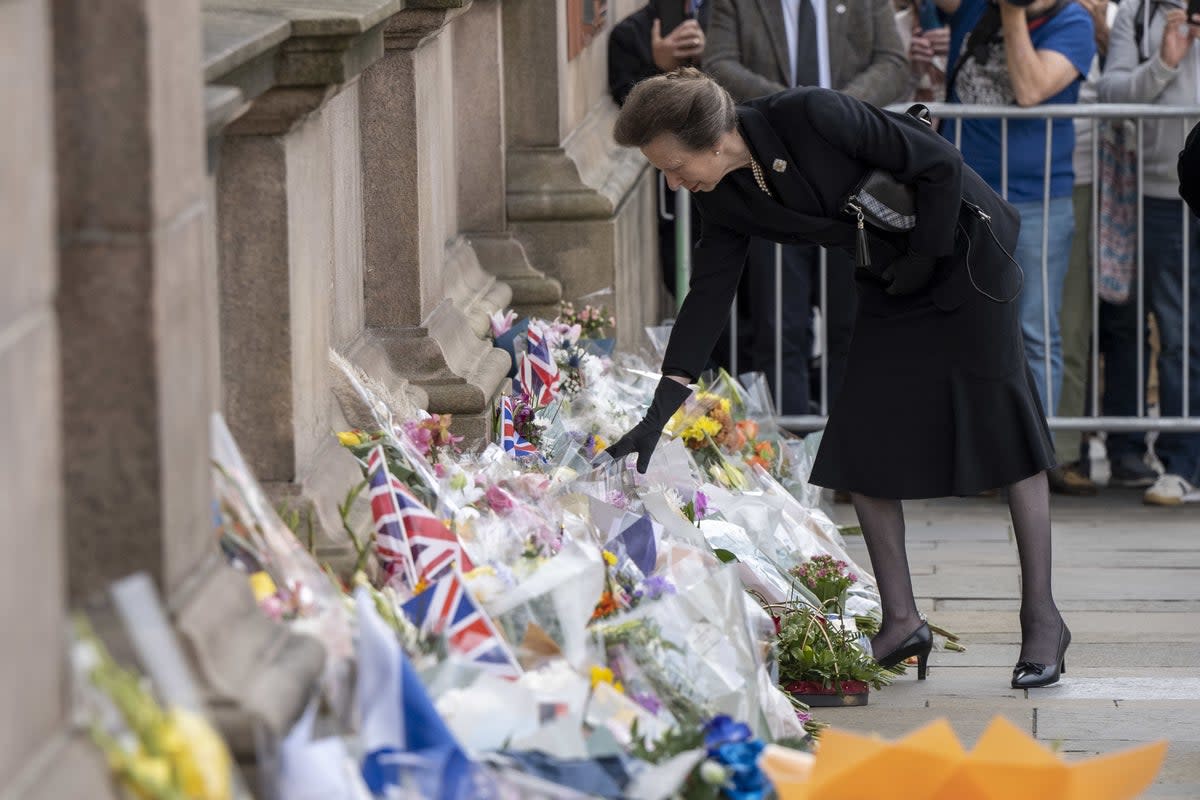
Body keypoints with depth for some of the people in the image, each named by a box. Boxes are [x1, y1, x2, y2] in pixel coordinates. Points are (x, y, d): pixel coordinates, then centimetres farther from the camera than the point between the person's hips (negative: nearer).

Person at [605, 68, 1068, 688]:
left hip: (963, 246, -7)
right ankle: (901, 622, 6)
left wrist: (925, 255, -14)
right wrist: (659, 413, -9)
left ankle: (1042, 618, 0)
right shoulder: (724, 198, -8)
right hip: (891, 276, 7)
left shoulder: (811, 116, -29)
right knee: (861, 447, -2)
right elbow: (708, 295, -4)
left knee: (1003, 425, -5)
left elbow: (940, 162, -22)